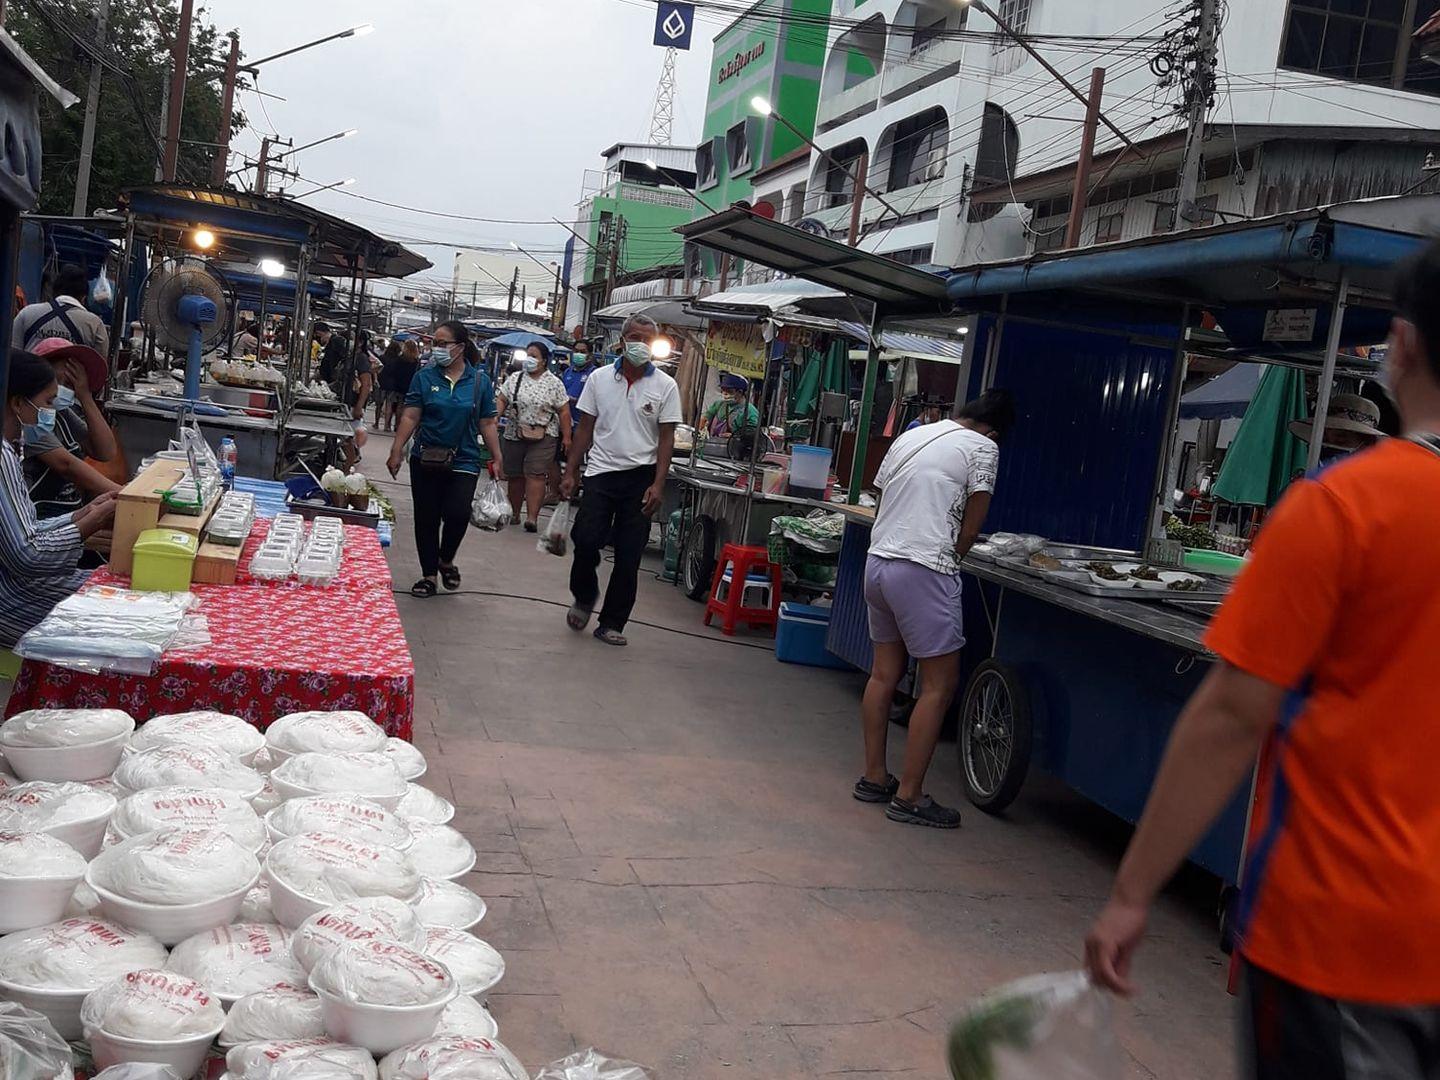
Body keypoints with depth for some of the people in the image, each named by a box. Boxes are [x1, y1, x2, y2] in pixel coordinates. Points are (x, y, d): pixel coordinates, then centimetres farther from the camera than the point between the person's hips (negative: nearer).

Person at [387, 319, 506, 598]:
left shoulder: (479, 381, 1)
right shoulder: (424, 376, 1)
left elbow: (487, 424, 4)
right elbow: (410, 417, -1)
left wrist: (497, 460, 1)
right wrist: (396, 452, -9)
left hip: (463, 461, -1)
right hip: (426, 459, 1)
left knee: (457, 513, -15)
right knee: (426, 518, 6)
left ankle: (446, 560, 14)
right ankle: (429, 574, 22)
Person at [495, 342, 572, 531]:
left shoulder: (554, 383, 0)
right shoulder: (514, 379, 8)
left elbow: (564, 411, -1)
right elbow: (501, 400, 5)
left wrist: (566, 437, -5)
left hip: (543, 437, -3)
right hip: (514, 435, 3)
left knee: (535, 475, -11)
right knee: (515, 476, 9)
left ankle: (532, 517, -14)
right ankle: (513, 514, 21)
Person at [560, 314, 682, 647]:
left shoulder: (665, 386, -1)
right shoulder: (600, 378, 4)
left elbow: (666, 439, -1)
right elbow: (585, 429, 9)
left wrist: (657, 485, -9)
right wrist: (570, 473, 4)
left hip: (640, 476, -1)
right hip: (600, 472, 1)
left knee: (628, 556, 2)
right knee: (586, 541, -8)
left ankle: (612, 623, 14)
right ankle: (584, 596, 22)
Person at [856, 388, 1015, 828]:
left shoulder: (909, 437, 16)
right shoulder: (982, 448, -3)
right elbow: (969, 532, -4)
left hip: (877, 561, 8)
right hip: (922, 572, -8)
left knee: (884, 672, 17)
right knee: (940, 684, 1)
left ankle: (874, 777, 24)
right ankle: (908, 796, 2)